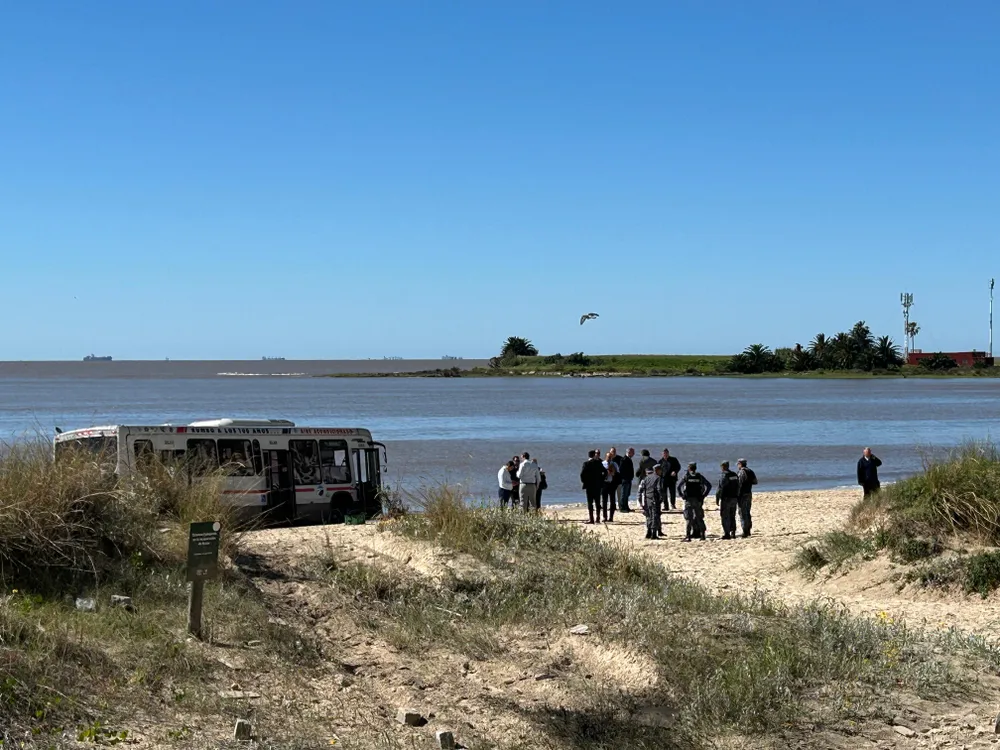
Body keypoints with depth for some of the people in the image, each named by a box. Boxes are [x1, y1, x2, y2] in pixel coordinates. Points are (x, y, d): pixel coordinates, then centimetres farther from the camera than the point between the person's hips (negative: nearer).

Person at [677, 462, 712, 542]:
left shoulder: (686, 477, -2)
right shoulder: (699, 477, 4)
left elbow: (679, 487, -10)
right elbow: (709, 485, 0)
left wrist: (682, 495, -2)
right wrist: (704, 495, 3)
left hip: (688, 499, -2)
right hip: (698, 500, 2)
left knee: (688, 518, 0)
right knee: (699, 518, 10)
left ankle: (688, 536, -6)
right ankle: (702, 535, 9)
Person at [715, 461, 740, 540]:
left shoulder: (724, 476, -13)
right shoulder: (735, 475, 11)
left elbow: (720, 489, -15)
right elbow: (738, 487, 15)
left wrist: (717, 499, -9)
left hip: (726, 498, -7)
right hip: (734, 498, 7)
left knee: (725, 517, -3)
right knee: (732, 517, 13)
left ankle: (727, 534, -7)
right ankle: (733, 533, 12)